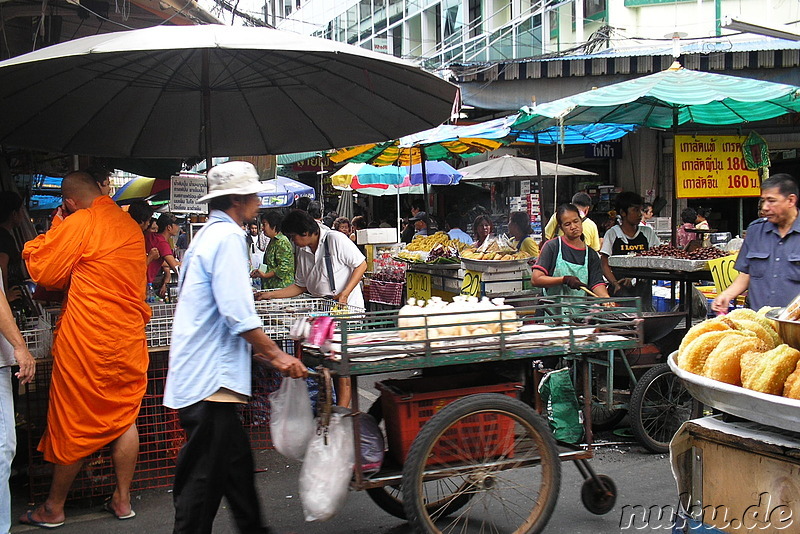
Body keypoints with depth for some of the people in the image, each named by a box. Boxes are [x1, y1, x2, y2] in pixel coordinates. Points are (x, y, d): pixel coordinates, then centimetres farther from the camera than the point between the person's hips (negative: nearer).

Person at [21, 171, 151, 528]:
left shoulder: (81, 223, -10)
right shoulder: (131, 225, 10)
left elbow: (43, 272, -5)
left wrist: (56, 228, 5)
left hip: (87, 337, -6)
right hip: (128, 334, 6)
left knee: (72, 423, 4)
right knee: (124, 417, 12)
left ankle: (53, 508, 16)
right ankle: (122, 499, 18)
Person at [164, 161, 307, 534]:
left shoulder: (207, 235, 18)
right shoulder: (227, 237, -13)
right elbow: (237, 314, -21)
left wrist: (255, 352, 24)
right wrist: (276, 356, -12)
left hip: (201, 374, 10)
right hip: (209, 378, -10)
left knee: (237, 465, 18)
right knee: (204, 478, -4)